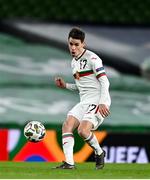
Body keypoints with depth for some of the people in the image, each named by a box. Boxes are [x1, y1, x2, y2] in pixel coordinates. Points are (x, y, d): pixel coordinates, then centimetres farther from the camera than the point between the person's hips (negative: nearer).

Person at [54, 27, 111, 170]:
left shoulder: (92, 58, -9)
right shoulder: (74, 62, 17)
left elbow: (104, 82, -15)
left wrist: (102, 103, -24)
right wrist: (65, 85, 12)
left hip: (98, 101, -8)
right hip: (84, 102, 8)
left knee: (83, 130, -24)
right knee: (67, 126, -10)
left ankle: (99, 153, 3)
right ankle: (69, 163, -14)